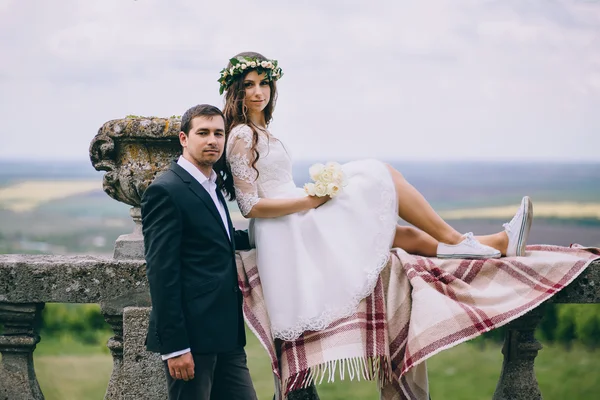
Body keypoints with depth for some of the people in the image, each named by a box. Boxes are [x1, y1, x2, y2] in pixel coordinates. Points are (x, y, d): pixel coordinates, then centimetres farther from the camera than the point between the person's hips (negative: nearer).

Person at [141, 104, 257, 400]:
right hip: (191, 337, -8)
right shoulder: (165, 191, -10)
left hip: (225, 337, 8)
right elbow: (161, 273, -16)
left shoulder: (212, 187, 17)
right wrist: (175, 347, -19)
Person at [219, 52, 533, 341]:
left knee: (409, 237, 1)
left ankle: (501, 244, -2)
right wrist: (309, 201, -19)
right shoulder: (242, 137, -11)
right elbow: (250, 206, -17)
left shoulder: (258, 132, 19)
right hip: (290, 230, -9)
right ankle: (454, 240, -3)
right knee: (384, 176, -9)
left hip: (301, 224, 9)